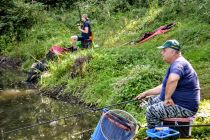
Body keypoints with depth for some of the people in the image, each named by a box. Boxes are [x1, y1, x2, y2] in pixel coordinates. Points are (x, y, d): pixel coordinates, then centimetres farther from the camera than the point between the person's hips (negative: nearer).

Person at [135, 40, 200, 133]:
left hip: (184, 107, -11)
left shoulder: (178, 63, -20)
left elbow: (172, 80, -45)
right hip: (178, 101, 11)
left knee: (151, 111, -15)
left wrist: (167, 98, -32)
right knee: (152, 100, 21)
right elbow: (164, 87, 25)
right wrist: (146, 93, 21)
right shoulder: (176, 64, 16)